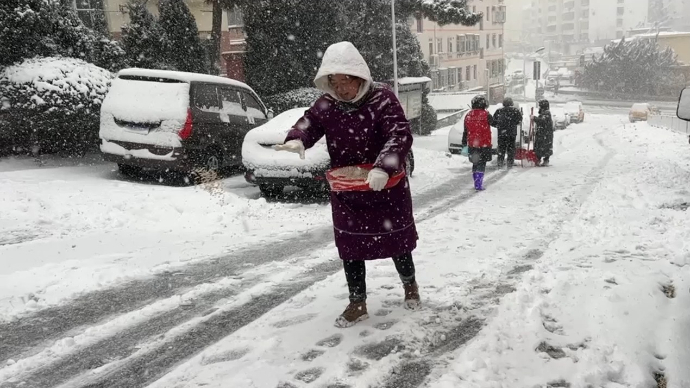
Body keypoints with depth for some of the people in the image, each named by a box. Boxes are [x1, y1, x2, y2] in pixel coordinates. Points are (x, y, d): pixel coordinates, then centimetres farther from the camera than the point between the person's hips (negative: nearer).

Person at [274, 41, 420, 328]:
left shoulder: (382, 99, -18)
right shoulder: (327, 104, -3)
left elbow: (400, 136, -27)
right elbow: (309, 123, -3)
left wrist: (383, 168, -44)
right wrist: (297, 140, -29)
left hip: (386, 189, -3)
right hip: (345, 192, 4)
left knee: (397, 242, 14)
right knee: (350, 248, 9)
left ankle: (410, 286, 41)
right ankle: (357, 304, 25)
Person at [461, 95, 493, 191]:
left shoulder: (468, 115, 4)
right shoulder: (486, 115, -11)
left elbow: (465, 131, 8)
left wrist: (464, 144, 15)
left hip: (472, 144, 4)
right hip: (484, 144, -4)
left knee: (475, 164, 16)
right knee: (481, 165, -1)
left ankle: (477, 183, 23)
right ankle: (479, 185, -7)